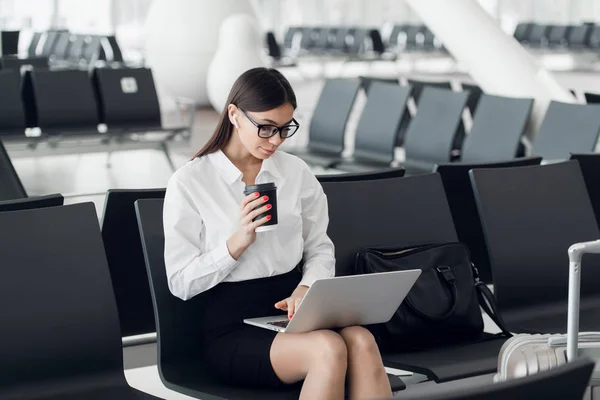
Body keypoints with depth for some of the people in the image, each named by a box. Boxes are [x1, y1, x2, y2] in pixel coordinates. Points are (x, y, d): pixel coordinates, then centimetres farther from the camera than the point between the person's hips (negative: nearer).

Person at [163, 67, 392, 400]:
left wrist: (307, 288, -10)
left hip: (290, 311, 4)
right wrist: (238, 242, -17)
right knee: (329, 349, -34)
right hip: (232, 328, -4)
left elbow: (320, 249, 12)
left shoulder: (295, 171, 9)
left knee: (361, 341, -31)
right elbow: (180, 282, -3)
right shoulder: (188, 183, -3)